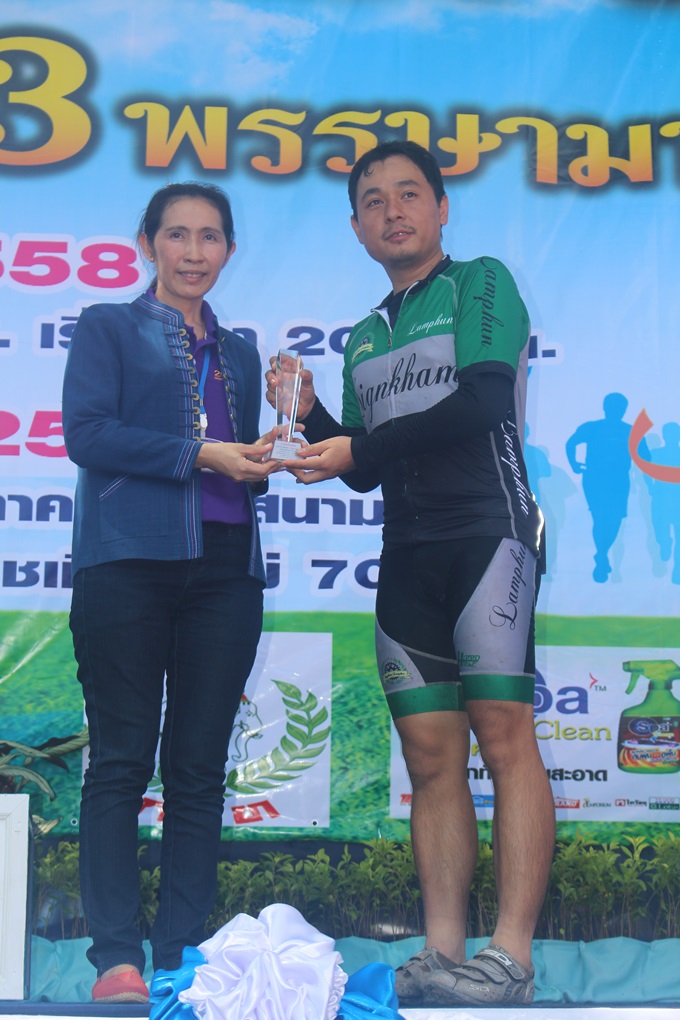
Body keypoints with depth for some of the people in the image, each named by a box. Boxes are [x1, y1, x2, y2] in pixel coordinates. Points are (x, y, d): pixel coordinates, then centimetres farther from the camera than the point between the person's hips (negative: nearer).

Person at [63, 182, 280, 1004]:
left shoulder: (239, 351, 23)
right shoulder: (107, 328, 10)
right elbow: (86, 433, -5)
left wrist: (263, 458, -1)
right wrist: (199, 453, -12)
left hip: (224, 567, 4)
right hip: (130, 561, -4)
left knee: (200, 767, 3)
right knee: (121, 763, -3)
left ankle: (183, 956, 10)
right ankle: (117, 960, 3)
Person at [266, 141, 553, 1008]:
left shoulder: (481, 282, 7)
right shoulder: (364, 336, 24)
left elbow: (483, 402, -9)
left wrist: (360, 450, -7)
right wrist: (312, 416, 6)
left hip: (487, 530, -6)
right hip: (408, 554, 6)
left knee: (504, 736, -12)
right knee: (431, 757, 0)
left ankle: (511, 959, -12)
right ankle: (441, 958, 2)